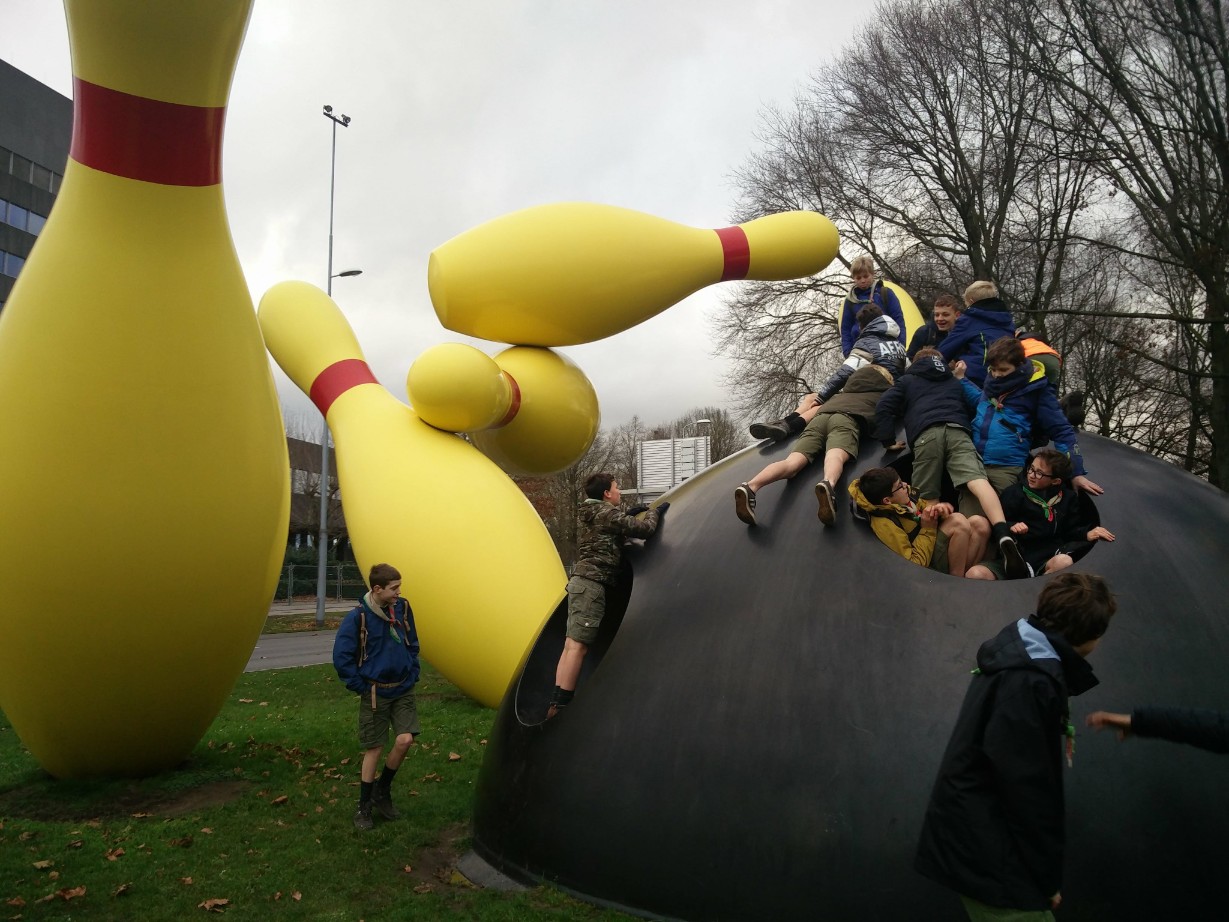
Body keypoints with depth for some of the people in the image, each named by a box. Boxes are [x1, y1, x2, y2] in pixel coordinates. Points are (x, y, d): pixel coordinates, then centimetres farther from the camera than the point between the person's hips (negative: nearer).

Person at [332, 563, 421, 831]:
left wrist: (412, 675, 6)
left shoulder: (403, 608, -2)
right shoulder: (358, 617, -16)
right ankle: (364, 807, 23)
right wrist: (361, 688, -9)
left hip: (403, 689, 4)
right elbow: (341, 656, -12)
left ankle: (382, 791, 19)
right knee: (373, 749, 4)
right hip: (375, 693, -4)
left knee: (405, 740, -7)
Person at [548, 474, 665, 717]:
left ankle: (556, 704, 9)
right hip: (592, 584, -9)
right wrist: (655, 512, 9)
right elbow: (644, 529, -10)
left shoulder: (589, 514, 19)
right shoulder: (608, 513, -8)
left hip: (580, 581, 9)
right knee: (577, 646, -13)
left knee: (572, 645, 8)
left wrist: (629, 514, 27)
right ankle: (562, 704, -16)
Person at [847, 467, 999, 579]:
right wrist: (927, 529, -21)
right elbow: (915, 564, -24)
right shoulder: (884, 523, -26)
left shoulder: (904, 497, -3)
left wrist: (939, 508, -10)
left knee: (979, 524, -14)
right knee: (958, 521, -27)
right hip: (930, 563, -8)